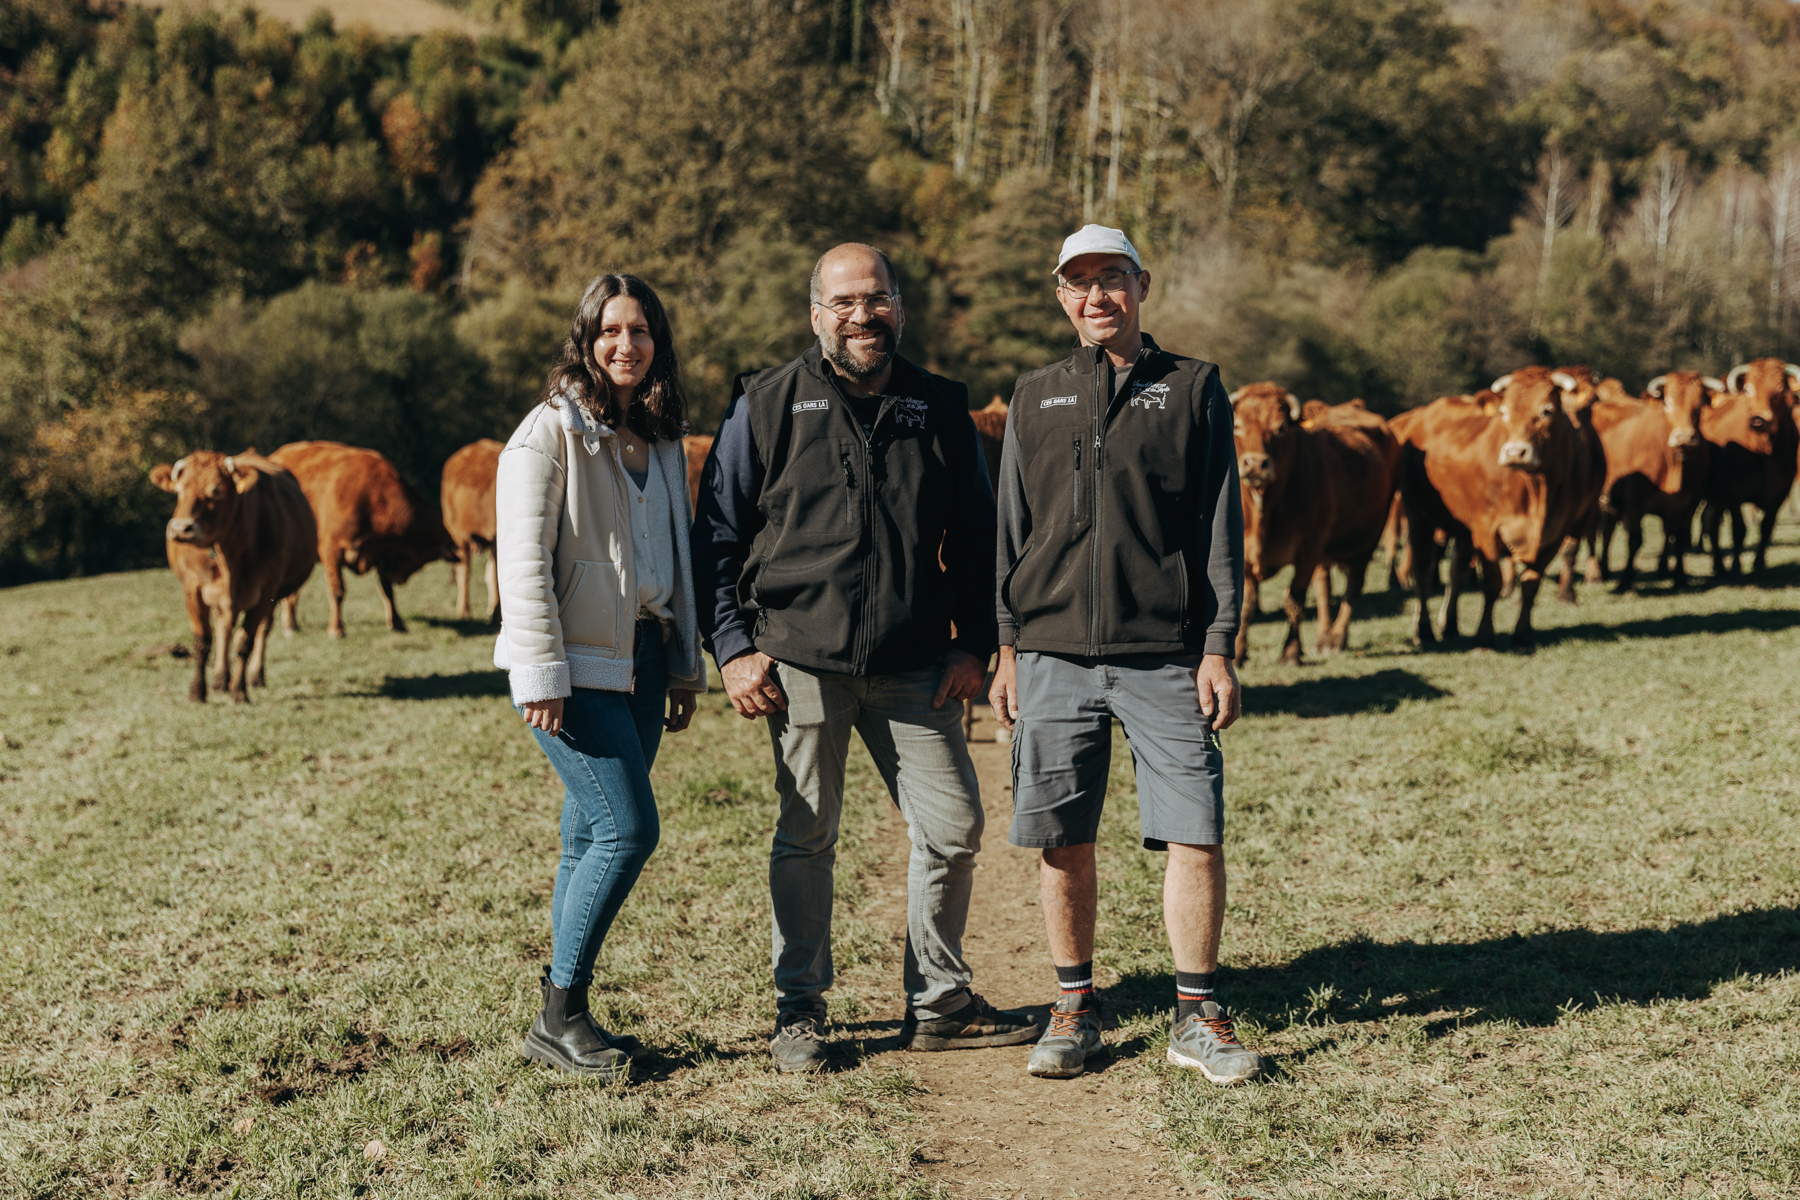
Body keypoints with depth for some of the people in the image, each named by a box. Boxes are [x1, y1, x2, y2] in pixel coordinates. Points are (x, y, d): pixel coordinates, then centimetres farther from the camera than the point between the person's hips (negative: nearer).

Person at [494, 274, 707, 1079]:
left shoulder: (661, 437, 15)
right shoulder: (552, 430, -6)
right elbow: (523, 557, -11)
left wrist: (686, 666, 18)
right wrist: (540, 672, -17)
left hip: (640, 658, 7)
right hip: (577, 663, -7)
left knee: (594, 837, 7)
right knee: (628, 828, -14)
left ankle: (567, 1015, 14)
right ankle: (558, 1017, -4)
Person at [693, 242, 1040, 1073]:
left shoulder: (940, 409, 9)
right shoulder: (767, 405, 2)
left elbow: (976, 538, 15)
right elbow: (717, 534, 3)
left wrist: (974, 645, 6)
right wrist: (733, 646, -4)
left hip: (915, 668, 3)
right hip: (800, 661, -2)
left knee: (953, 827, 2)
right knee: (806, 837, 4)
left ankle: (938, 1005, 18)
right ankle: (799, 1014, 18)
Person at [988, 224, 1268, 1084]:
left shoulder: (1194, 389, 6)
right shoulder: (1035, 398, 13)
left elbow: (1220, 528, 4)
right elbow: (1012, 531, 14)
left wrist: (1219, 645, -3)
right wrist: (1008, 648, 8)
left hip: (1166, 657, -2)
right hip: (1054, 653, 2)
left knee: (1195, 834, -6)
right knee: (1062, 842, 4)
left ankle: (1197, 1016, 8)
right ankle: (1075, 1009, 20)